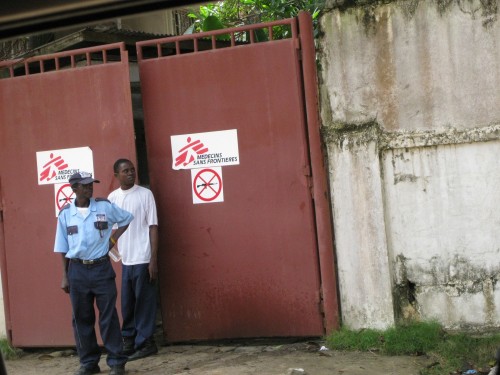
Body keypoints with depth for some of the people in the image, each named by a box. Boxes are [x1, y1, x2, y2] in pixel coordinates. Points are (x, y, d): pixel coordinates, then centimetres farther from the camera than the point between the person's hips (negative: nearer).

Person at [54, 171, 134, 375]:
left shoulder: (104, 206, -2)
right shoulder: (65, 213, 1)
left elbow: (127, 218, 14)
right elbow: (63, 248, 6)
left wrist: (113, 238, 3)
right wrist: (65, 276, 5)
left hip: (101, 268, -1)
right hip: (78, 270, 1)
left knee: (108, 316, 0)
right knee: (82, 318, 7)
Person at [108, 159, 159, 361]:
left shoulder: (145, 194, -3)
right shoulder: (112, 198, 8)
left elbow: (153, 227, -5)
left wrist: (154, 259, -10)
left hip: (142, 258, -4)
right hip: (124, 260, 4)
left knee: (144, 302, 2)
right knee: (127, 304, 10)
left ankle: (145, 343, 11)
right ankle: (129, 341, 21)